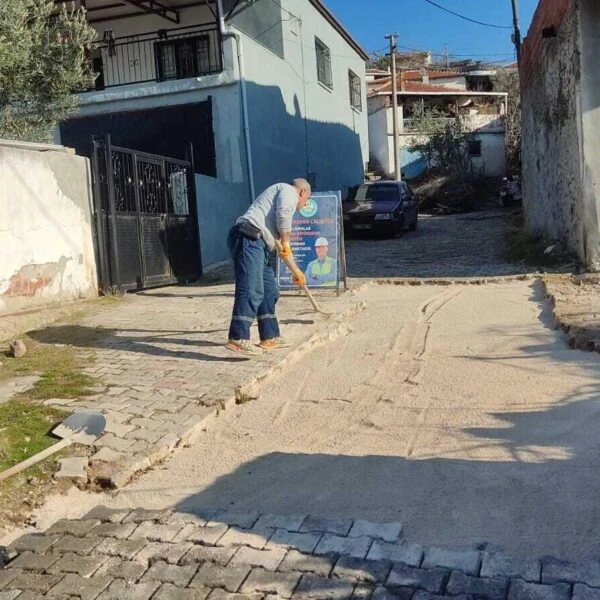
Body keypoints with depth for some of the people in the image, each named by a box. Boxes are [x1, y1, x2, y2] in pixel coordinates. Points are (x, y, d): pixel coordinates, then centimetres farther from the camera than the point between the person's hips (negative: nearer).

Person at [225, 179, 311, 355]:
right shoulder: (289, 190, 9)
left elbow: (282, 245, 41)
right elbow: (283, 213, -14)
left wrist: (295, 270, 46)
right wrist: (285, 242, -3)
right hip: (248, 238, -10)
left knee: (269, 291, 13)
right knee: (251, 291, -19)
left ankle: (269, 337, 19)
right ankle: (238, 339, -25)